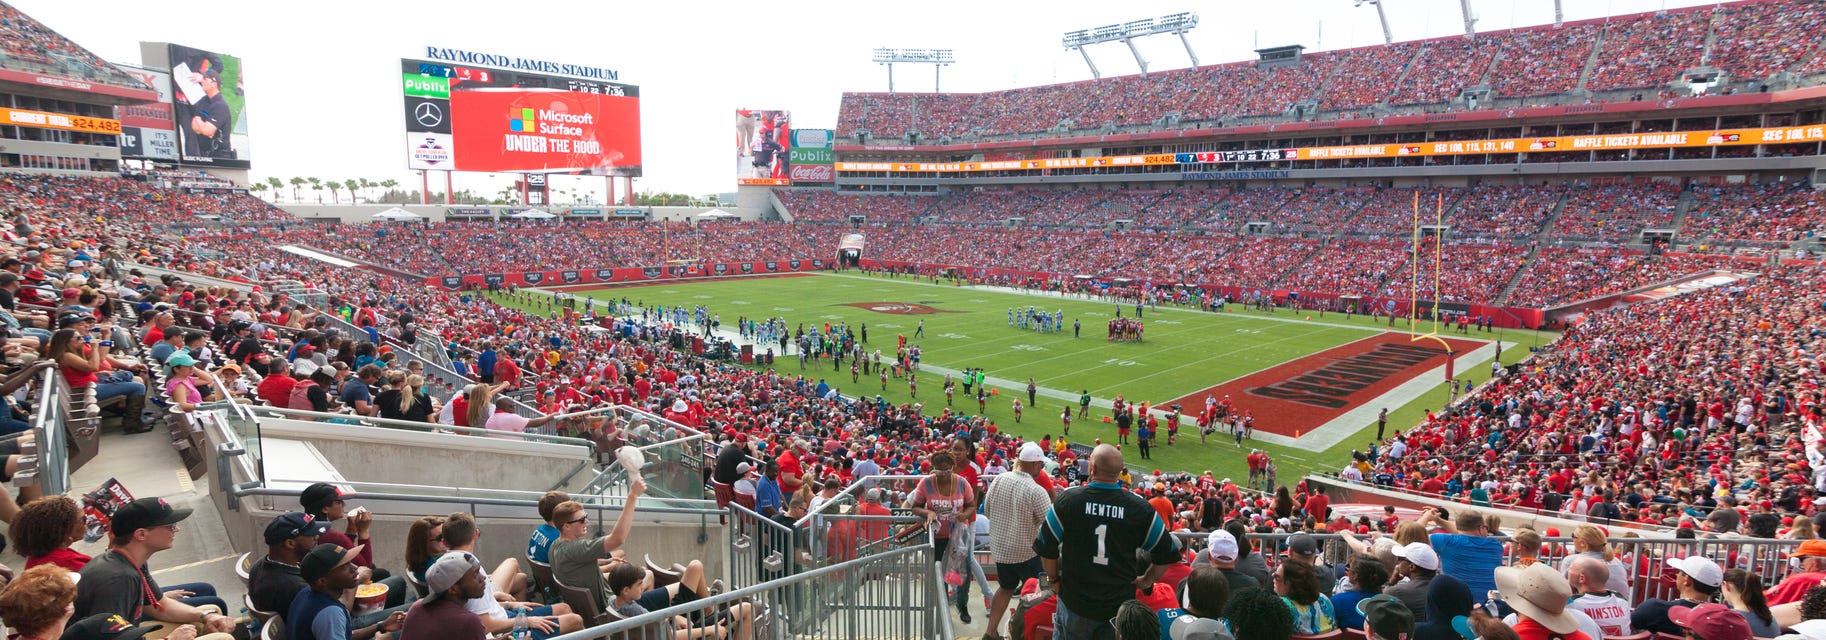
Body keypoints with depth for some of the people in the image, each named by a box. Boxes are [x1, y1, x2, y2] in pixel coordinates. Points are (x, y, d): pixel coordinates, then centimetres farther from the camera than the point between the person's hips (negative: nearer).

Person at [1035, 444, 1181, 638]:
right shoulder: (1140, 507, -12)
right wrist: (1147, 581, 12)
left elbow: (1046, 547, -6)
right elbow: (1167, 553, -2)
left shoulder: (1068, 499, -14)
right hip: (1120, 607, 1)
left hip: (1074, 602, -1)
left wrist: (1054, 579, 9)